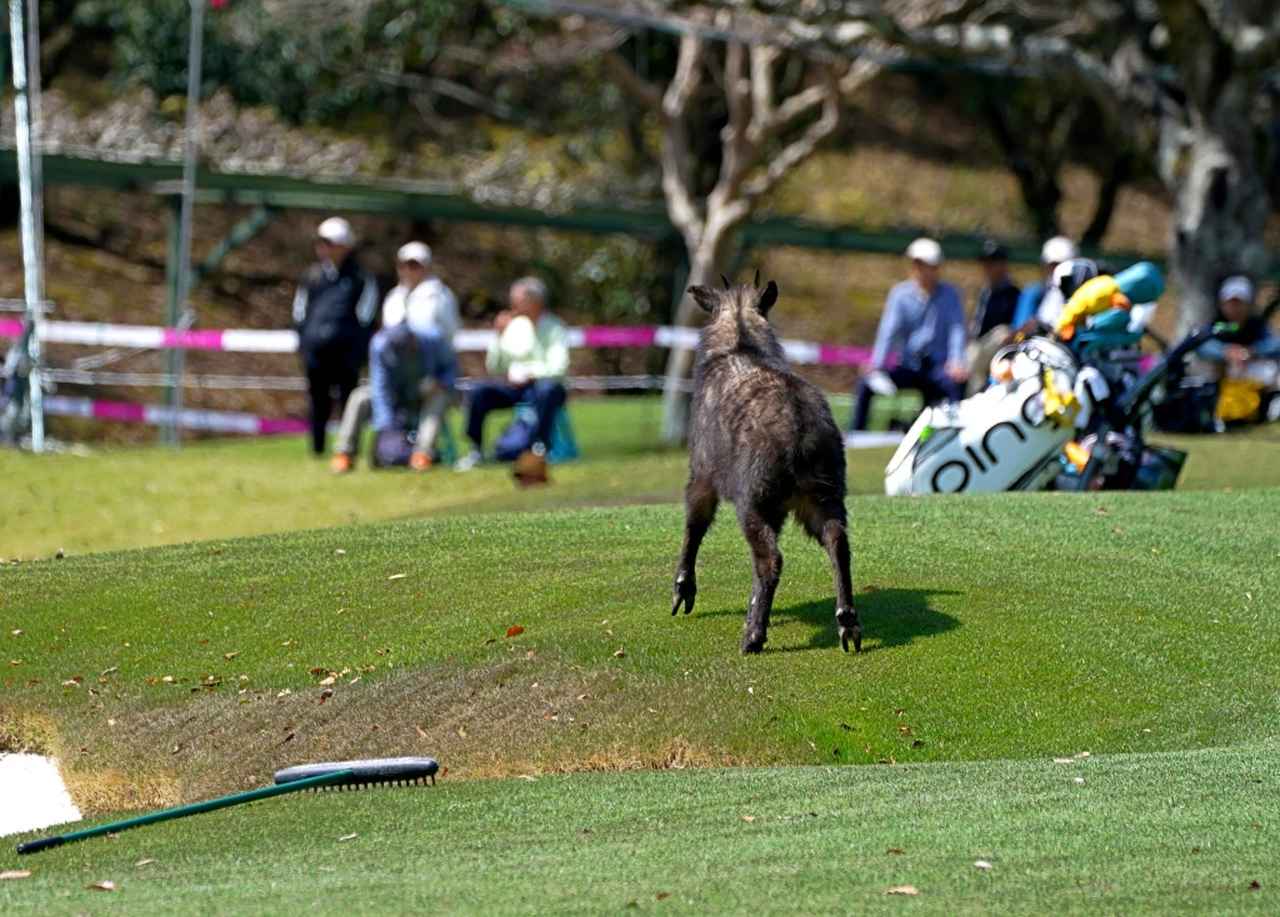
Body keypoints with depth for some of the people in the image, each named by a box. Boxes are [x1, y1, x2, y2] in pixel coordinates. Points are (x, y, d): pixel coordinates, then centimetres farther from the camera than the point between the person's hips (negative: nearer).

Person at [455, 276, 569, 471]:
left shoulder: (554, 328, -3)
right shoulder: (513, 326, 8)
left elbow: (558, 367, -14)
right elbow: (493, 368, 6)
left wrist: (528, 374, -18)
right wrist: (500, 336, -5)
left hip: (544, 385, -4)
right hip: (516, 389, 4)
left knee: (548, 388, -38)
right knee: (479, 392, -19)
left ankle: (539, 449, -33)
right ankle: (475, 450, -10)